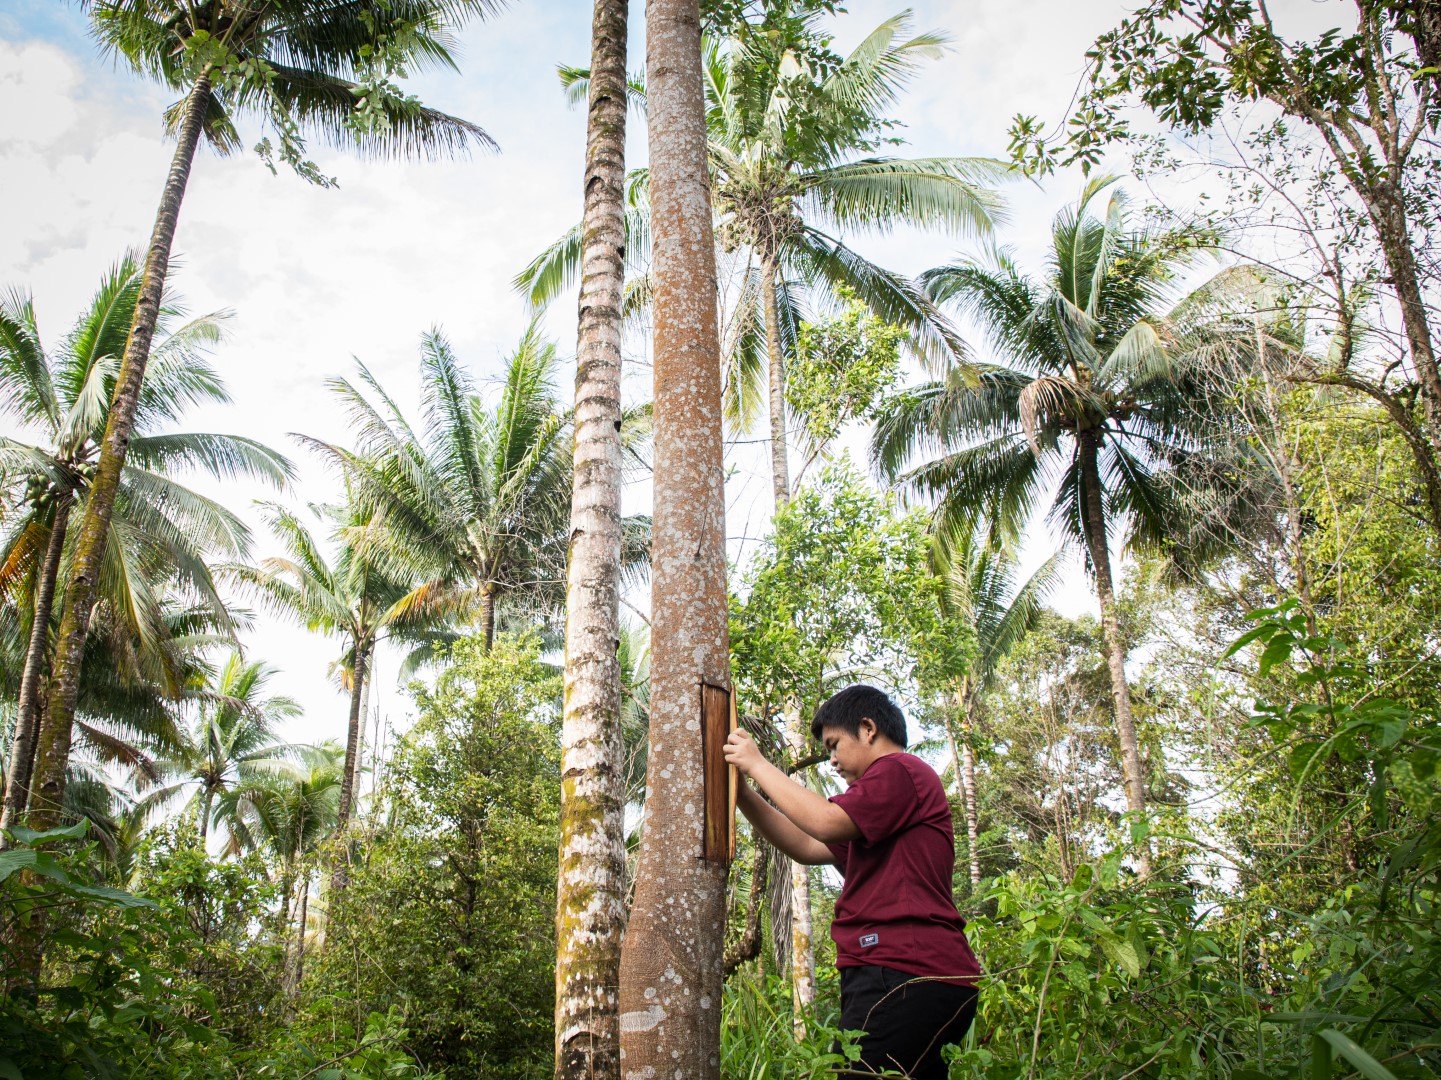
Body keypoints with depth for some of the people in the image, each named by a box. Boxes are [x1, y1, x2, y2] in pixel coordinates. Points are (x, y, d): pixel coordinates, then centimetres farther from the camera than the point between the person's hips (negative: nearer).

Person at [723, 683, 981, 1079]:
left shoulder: (899, 770, -2)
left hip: (905, 978, -10)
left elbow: (826, 822, -15)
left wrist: (758, 766, -3)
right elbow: (806, 847, 25)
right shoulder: (881, 815, 30)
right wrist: (743, 794, 18)